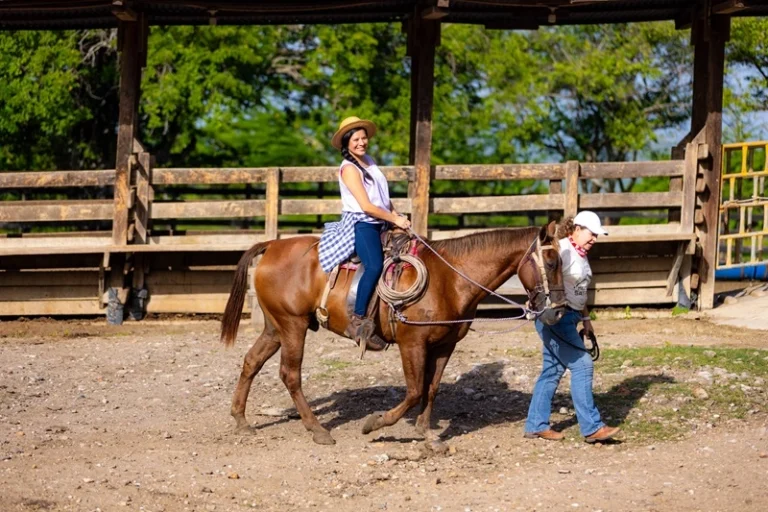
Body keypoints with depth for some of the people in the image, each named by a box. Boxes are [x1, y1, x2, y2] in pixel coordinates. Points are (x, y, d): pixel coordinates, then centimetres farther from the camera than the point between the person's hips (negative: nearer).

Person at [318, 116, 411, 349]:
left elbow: (383, 197, 22)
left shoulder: (368, 161, 16)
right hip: (360, 223, -10)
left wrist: (397, 216, 7)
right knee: (375, 265, -30)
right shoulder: (349, 169, -10)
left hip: (379, 224, 10)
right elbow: (366, 206, -15)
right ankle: (357, 321, -33)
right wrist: (395, 220, -12)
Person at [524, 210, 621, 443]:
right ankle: (592, 428, -8)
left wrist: (586, 318, 21)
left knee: (553, 370, 11)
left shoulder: (581, 255, 15)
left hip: (570, 317, 10)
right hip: (556, 317, -10)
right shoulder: (563, 250, -14)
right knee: (582, 365, -10)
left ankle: (536, 425, 17)